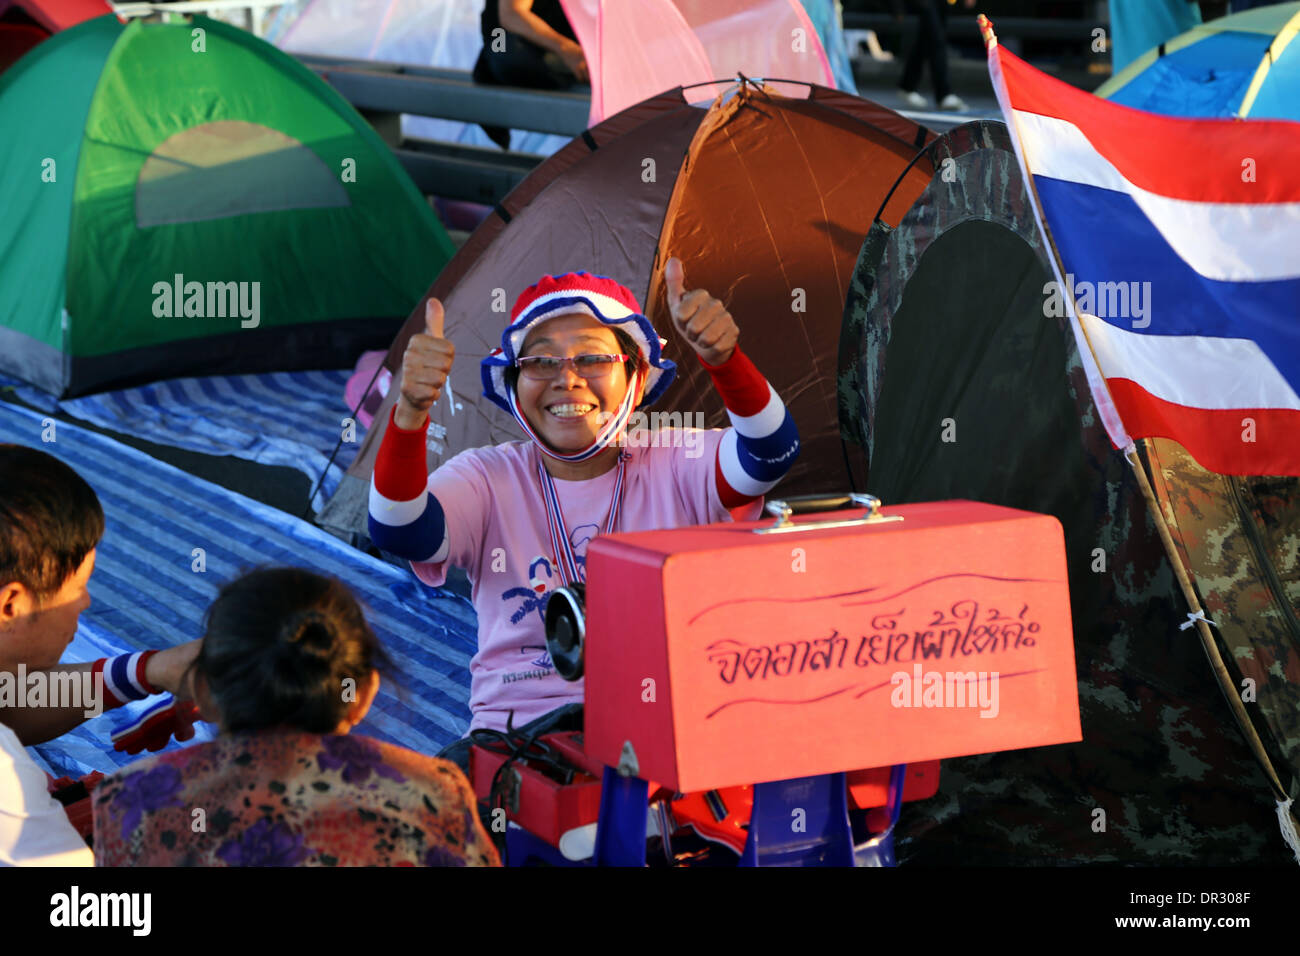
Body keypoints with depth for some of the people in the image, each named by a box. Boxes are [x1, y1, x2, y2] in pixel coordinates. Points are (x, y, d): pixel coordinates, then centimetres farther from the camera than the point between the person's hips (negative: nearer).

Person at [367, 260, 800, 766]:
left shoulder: (674, 467, 4)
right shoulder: (489, 479, 5)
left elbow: (770, 453, -16)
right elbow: (398, 532, -15)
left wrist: (723, 358, -36)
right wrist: (410, 413, -34)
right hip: (516, 733, 0)